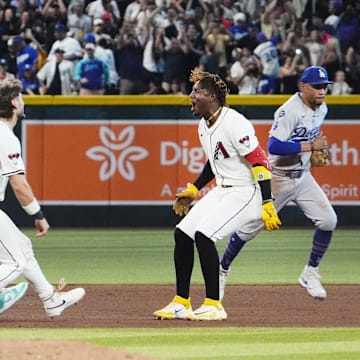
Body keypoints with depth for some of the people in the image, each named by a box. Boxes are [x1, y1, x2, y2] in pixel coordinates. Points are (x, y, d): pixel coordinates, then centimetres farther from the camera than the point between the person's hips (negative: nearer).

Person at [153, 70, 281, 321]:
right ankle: (181, 303, 11)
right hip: (222, 191, 10)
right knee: (183, 232, 3)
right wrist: (193, 190, 22)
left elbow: (259, 162, -23)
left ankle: (214, 305, -15)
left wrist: (267, 206, -28)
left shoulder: (234, 124, -21)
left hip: (246, 192, -10)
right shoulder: (204, 126, 8)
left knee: (204, 235, -22)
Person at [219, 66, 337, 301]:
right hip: (278, 177, -7)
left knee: (328, 220, -7)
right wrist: (310, 146, -29)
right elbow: (274, 146, -32)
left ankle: (310, 274, 7)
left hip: (303, 176, 7)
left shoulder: (321, 109, 3)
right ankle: (222, 270, 20)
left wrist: (318, 151, 3)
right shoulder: (290, 111, -23)